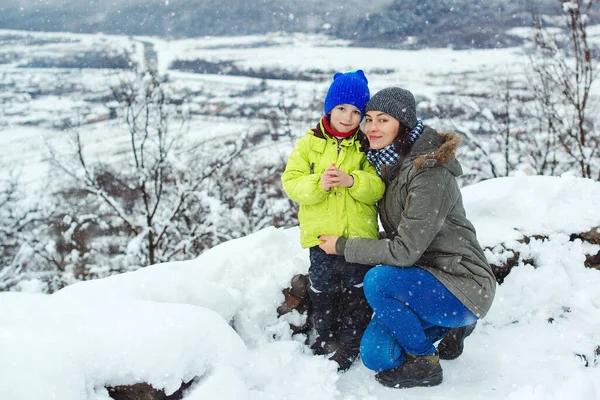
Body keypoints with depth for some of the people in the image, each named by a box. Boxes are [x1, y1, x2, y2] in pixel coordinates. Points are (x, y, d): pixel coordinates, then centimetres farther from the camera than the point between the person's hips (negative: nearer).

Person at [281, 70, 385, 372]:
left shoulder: (366, 147, 1)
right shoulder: (309, 143, 1)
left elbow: (378, 187, -8)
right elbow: (291, 182, -5)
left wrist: (352, 181, -26)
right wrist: (318, 184, -23)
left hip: (359, 234, 0)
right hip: (320, 233, 0)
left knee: (357, 288, 10)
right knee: (323, 288, 14)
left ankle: (350, 341, 27)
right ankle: (325, 335, 34)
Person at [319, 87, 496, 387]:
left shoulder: (429, 172, -23)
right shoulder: (387, 165, 5)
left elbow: (405, 250, -24)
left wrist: (343, 246, -15)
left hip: (463, 286, -8)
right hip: (422, 279, 8)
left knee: (378, 280, -30)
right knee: (374, 355, -5)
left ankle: (424, 364, -7)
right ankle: (446, 326, 19)